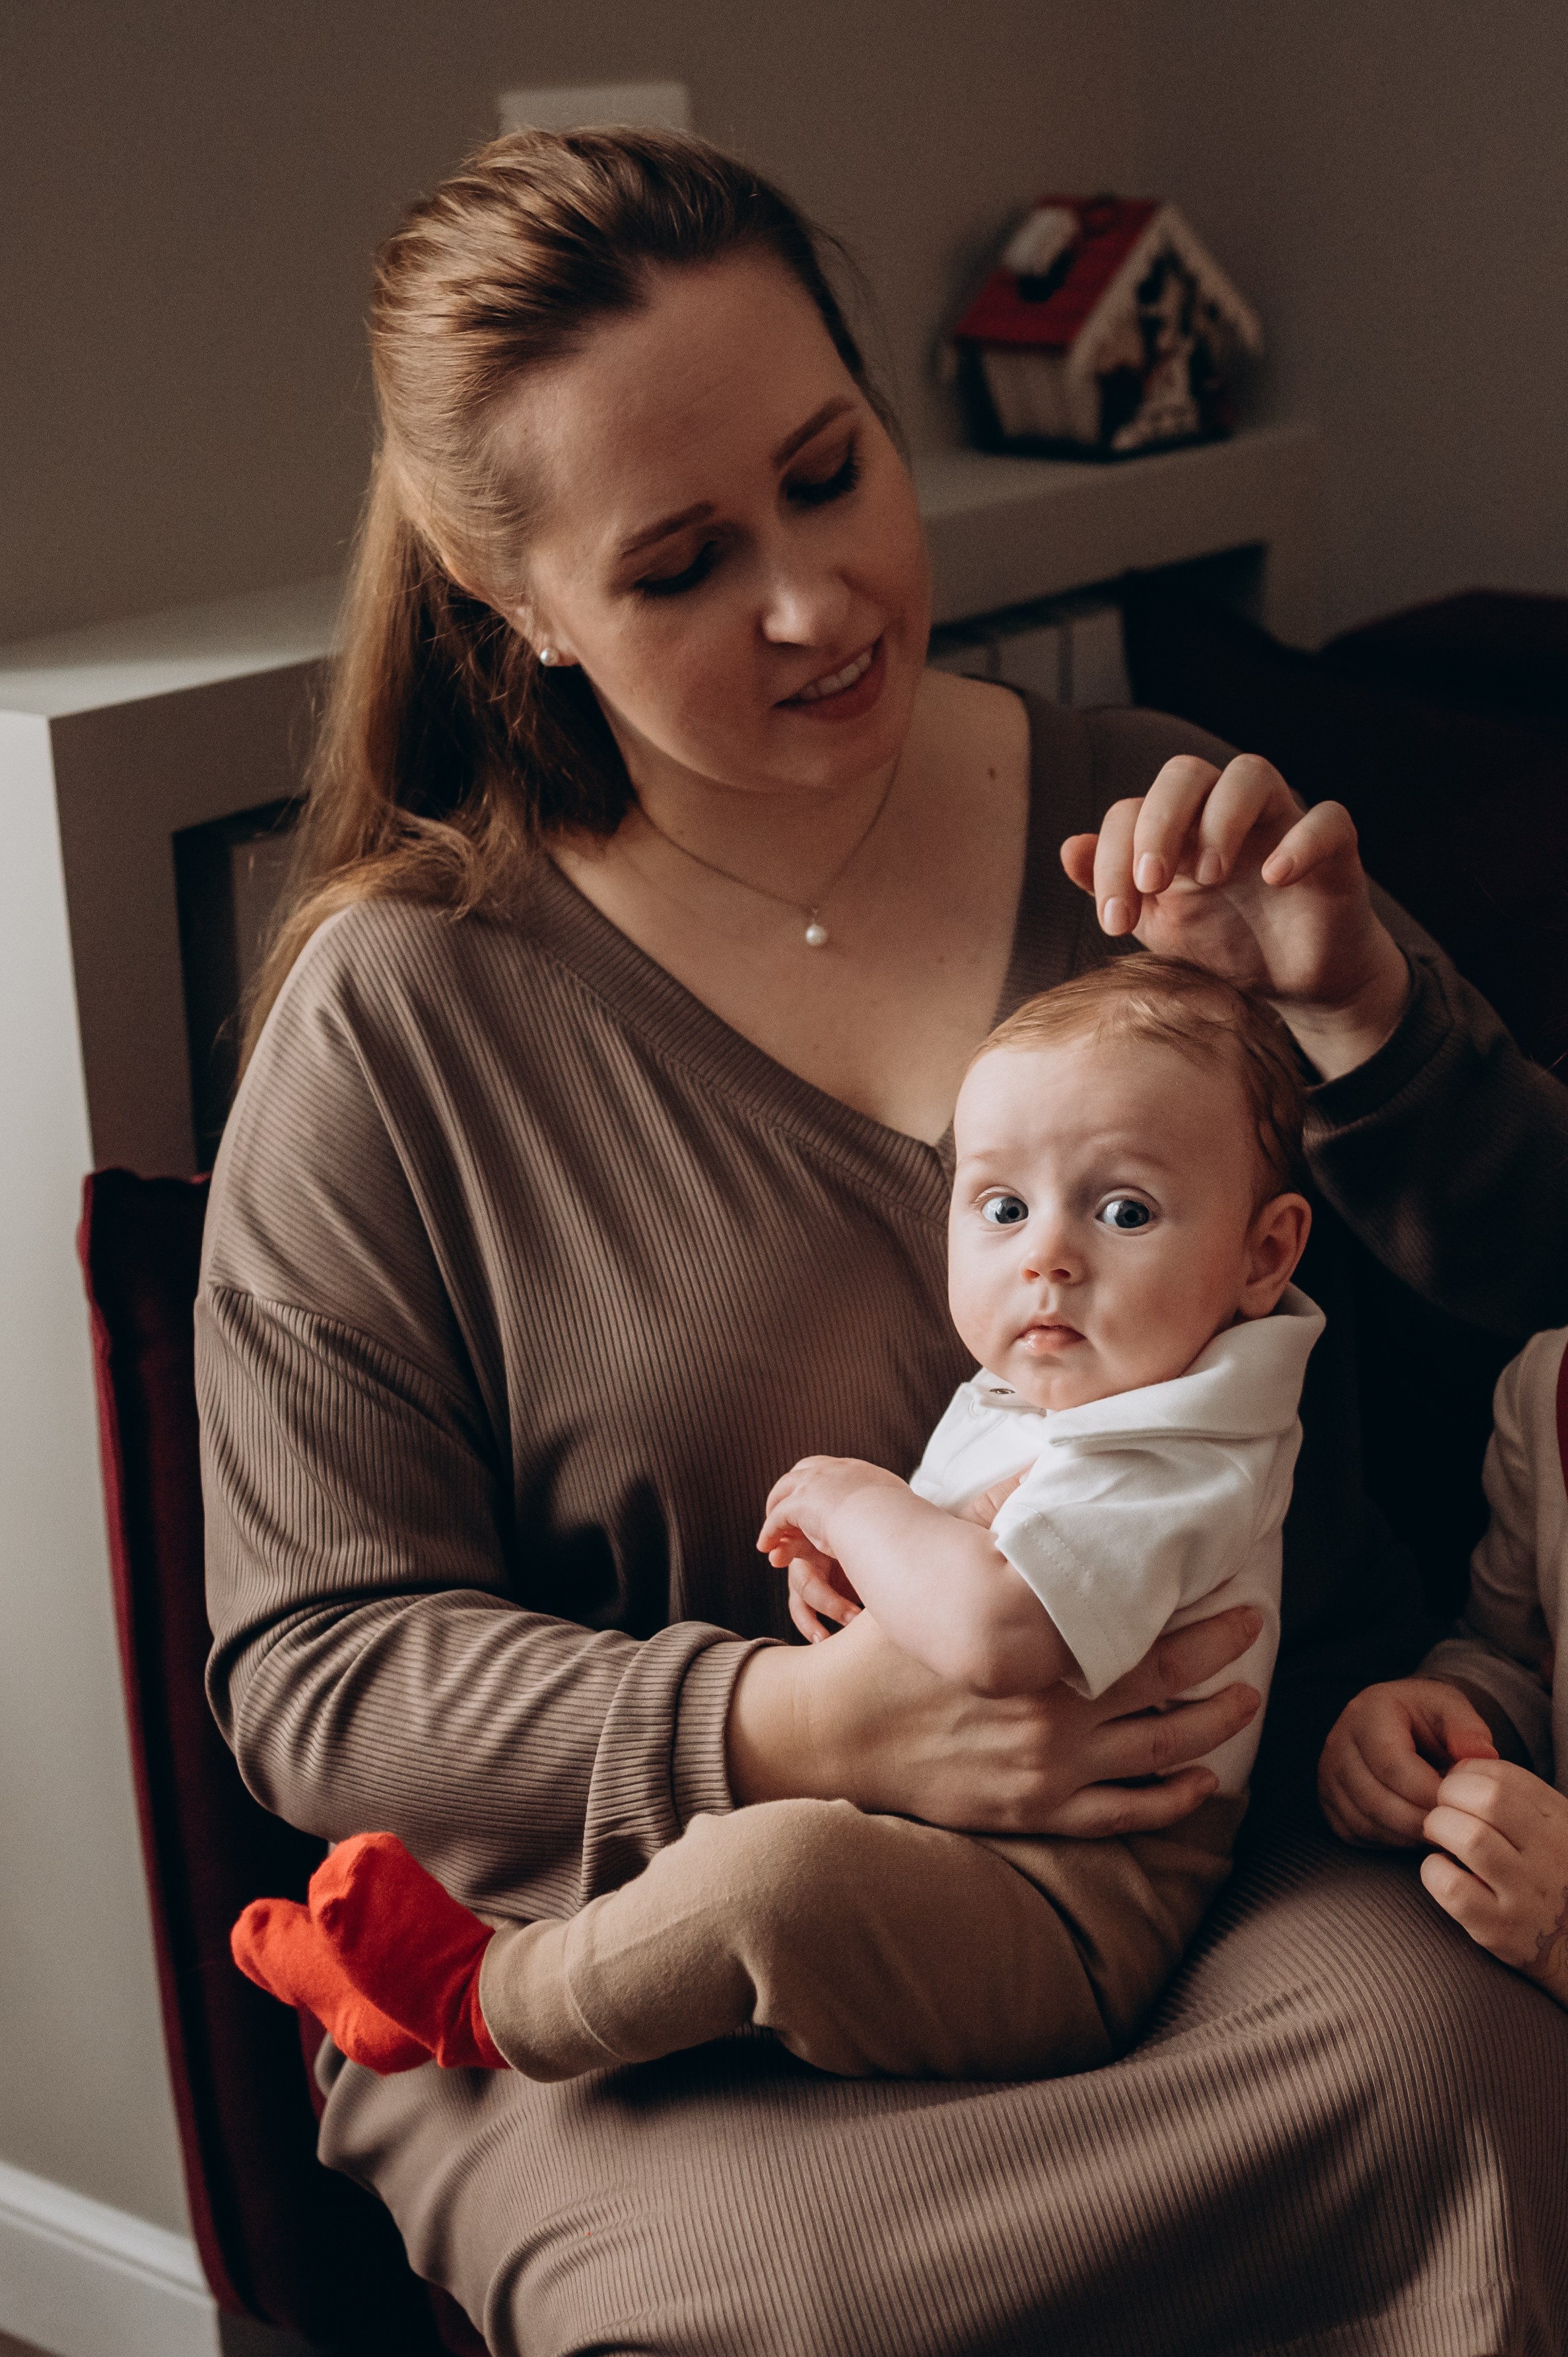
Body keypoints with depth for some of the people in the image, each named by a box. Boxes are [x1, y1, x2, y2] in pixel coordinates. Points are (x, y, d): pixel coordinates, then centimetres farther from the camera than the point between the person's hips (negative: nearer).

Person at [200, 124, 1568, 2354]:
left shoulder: (1144, 830, 6)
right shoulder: (399, 1018, -2)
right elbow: (310, 1668, -2)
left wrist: (1357, 1005, -12)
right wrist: (791, 1730, -18)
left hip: (1256, 1852, 3)